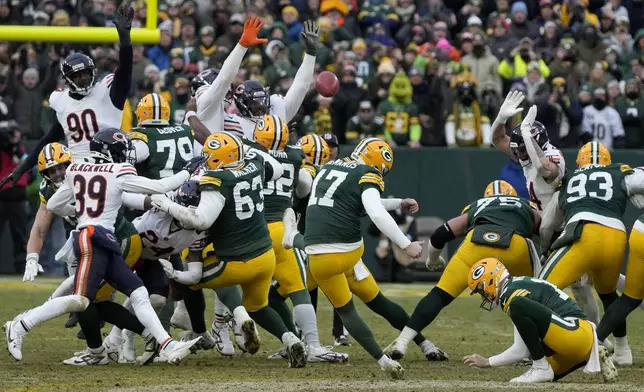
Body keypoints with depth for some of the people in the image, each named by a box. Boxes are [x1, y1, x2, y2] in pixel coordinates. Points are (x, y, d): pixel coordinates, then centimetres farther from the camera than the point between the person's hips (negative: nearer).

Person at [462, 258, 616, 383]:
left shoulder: (512, 295, -10)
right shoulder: (519, 285, 20)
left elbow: (521, 351, -10)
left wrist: (487, 362, 2)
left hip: (575, 334, -11)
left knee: (518, 307, -25)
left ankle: (541, 368, -14)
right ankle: (594, 356, 16)